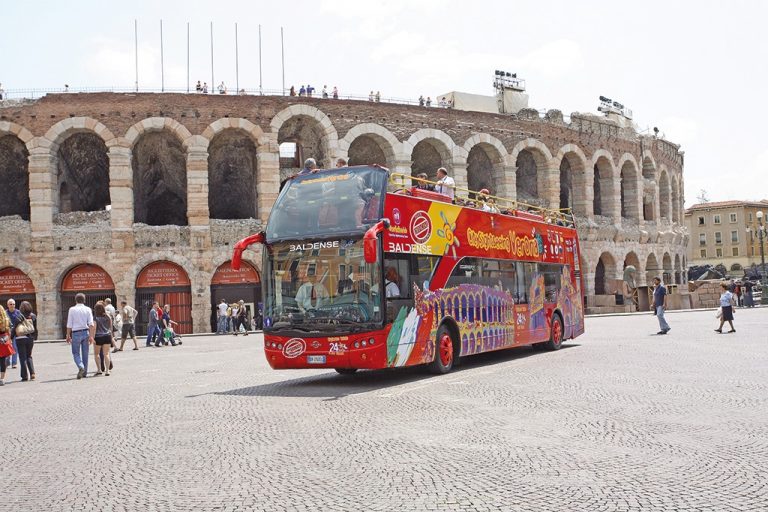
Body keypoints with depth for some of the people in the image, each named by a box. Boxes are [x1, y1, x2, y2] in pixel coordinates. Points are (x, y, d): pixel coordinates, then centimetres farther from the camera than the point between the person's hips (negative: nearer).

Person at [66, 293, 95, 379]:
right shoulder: (88, 309, 3)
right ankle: (85, 372, 16)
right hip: (86, 332, 2)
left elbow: (69, 325, -2)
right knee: (85, 353, 11)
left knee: (76, 353, 5)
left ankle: (81, 367, -21)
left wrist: (68, 336, 6)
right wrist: (91, 336, -5)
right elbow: (91, 324, -5)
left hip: (76, 333, -2)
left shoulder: (72, 309, -1)